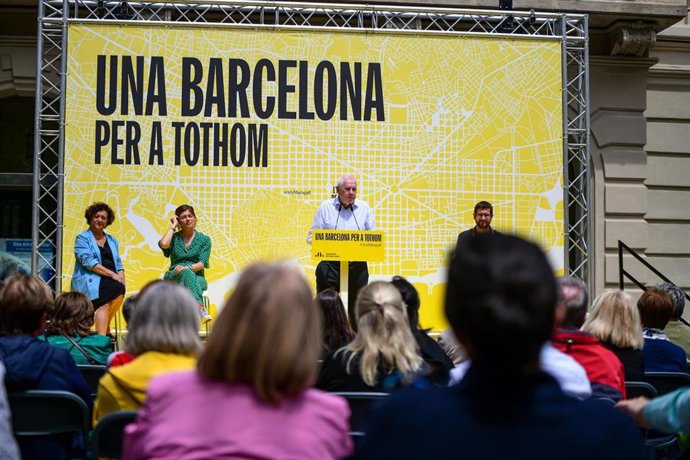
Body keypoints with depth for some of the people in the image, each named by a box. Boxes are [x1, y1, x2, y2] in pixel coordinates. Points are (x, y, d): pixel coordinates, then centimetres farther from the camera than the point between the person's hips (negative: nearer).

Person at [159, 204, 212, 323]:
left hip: (197, 277, 1)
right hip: (174, 277, 0)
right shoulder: (174, 238, 14)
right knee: (187, 273, -37)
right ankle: (200, 308, -64)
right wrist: (173, 226, 2)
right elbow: (164, 244, -11)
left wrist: (187, 268, -20)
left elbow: (203, 263, -1)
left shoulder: (204, 240, 12)